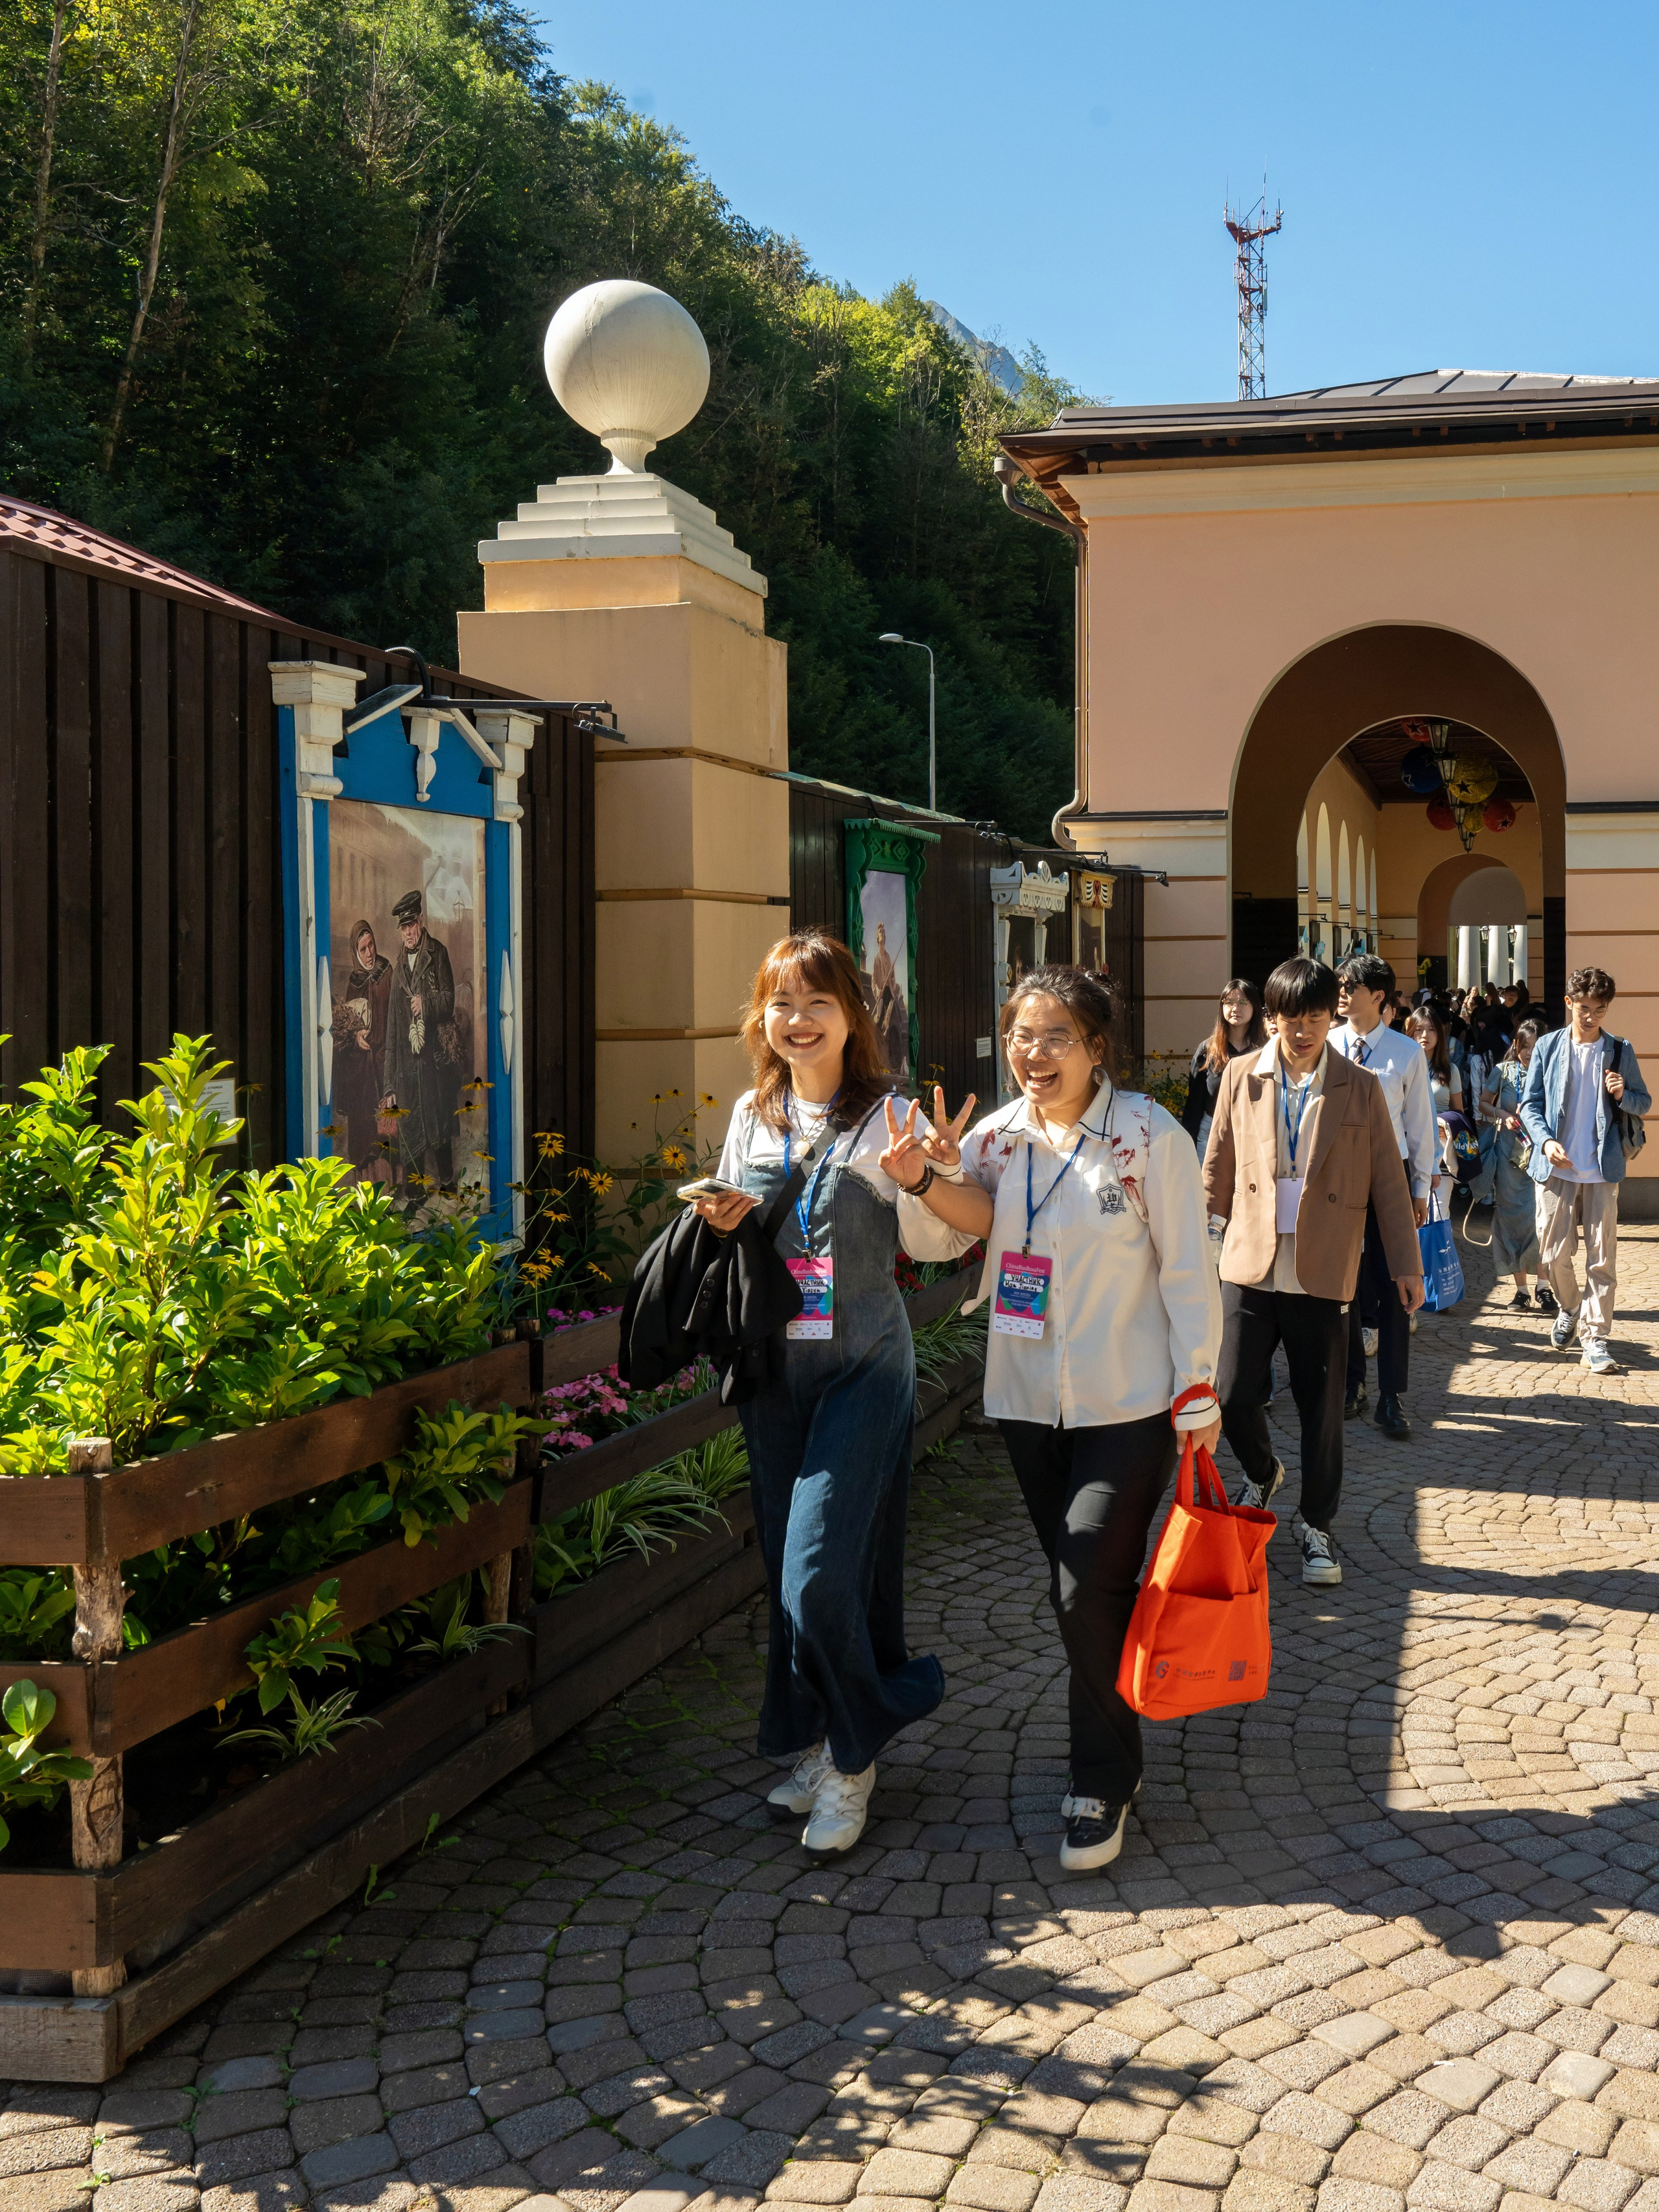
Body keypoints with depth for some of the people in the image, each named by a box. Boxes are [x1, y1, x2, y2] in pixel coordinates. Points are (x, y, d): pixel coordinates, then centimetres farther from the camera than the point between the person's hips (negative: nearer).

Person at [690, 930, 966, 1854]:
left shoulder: (883, 1115, -7)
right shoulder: (752, 1116, 9)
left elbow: (933, 1244, -7)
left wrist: (914, 1179, -26)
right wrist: (721, 1224, -2)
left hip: (862, 1366, -5)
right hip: (773, 1366, 5)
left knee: (820, 1570, -12)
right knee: (790, 1569, 11)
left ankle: (851, 1753, 8)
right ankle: (818, 1743, 28)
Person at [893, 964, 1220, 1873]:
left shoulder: (1149, 1136, -10)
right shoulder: (999, 1134, 3)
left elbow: (1187, 1271, -6)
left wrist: (1196, 1396, -7)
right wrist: (925, 1177, -29)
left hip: (1128, 1407, -5)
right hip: (1029, 1400, 5)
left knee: (1089, 1592, -9)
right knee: (1075, 1591, 13)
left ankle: (1103, 1780, 9)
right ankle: (1112, 1759, 31)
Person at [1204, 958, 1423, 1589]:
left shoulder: (1360, 1089, 1)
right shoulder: (1241, 1077, 3)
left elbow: (1388, 1183, 5)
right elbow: (1218, 1168, 12)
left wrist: (1407, 1265, 5)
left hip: (1323, 1275, -1)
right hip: (1249, 1267, 1)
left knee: (1322, 1409, 4)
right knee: (1233, 1396, -1)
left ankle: (1317, 1530, 21)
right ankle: (1261, 1473, 32)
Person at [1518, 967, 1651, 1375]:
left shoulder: (1619, 1051, 6)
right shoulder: (1548, 1047, 4)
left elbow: (1644, 1103, 12)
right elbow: (1530, 1104, 5)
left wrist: (1624, 1094, -11)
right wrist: (1546, 1141, -13)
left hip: (1602, 1169, 0)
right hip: (1556, 1168, 0)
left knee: (1602, 1257, -3)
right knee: (1554, 1254, 2)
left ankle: (1595, 1336, 4)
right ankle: (1569, 1309, 30)